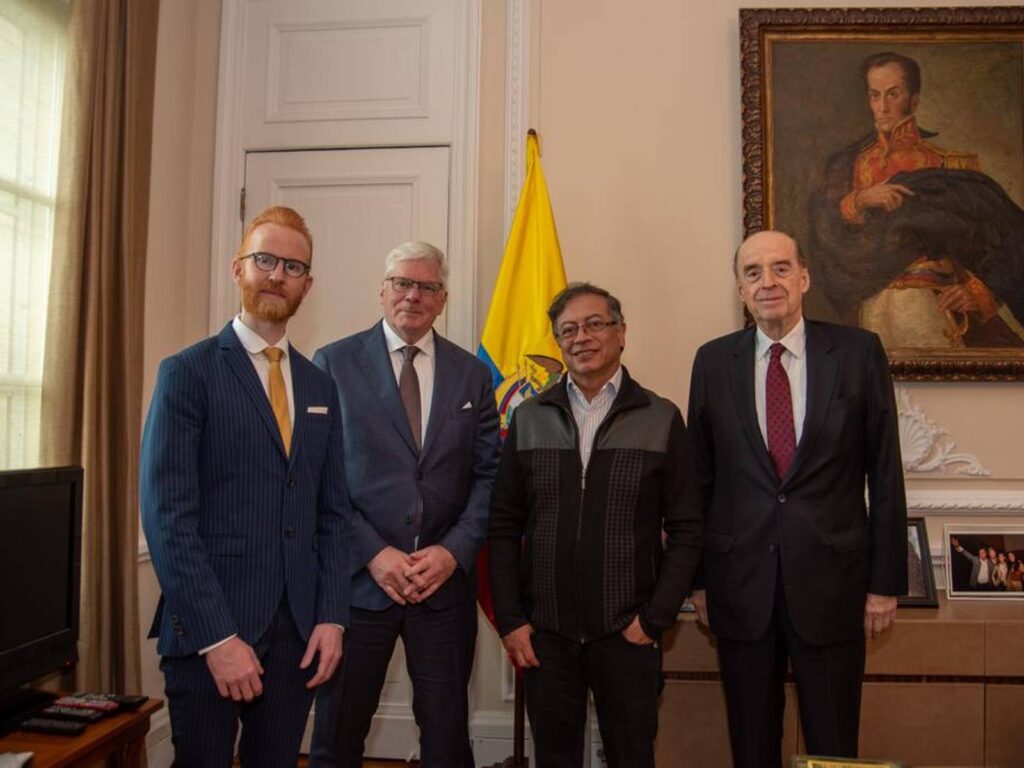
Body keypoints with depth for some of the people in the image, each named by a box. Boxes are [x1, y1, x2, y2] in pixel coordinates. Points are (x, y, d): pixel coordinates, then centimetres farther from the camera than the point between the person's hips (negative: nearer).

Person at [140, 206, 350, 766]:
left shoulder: (320, 387, 10)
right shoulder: (187, 373, -6)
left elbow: (332, 512, 10)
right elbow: (167, 516, -12)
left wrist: (331, 616, 1)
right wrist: (217, 636, -15)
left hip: (299, 631, 5)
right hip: (207, 632, -4)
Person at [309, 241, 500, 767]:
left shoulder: (472, 374, 7)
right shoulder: (333, 363, 0)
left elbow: (488, 476, 4)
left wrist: (454, 551, -9)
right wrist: (372, 554, -12)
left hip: (446, 581, 2)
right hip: (359, 578, -1)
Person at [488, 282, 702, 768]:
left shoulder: (662, 419, -1)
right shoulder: (529, 419, 3)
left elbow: (685, 530, -1)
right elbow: (504, 527, 3)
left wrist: (655, 618, -6)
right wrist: (510, 620, -2)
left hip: (628, 635, -1)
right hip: (544, 633, 2)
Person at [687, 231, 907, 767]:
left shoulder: (859, 352, -2)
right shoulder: (714, 361, 2)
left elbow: (885, 472, 0)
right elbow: (700, 477, 5)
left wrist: (886, 581, 0)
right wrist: (699, 578, 5)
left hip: (831, 579, -1)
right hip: (741, 584, 1)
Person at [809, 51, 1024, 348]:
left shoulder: (946, 161, 11)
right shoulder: (850, 163, 19)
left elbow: (997, 236, 6)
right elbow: (823, 226, 5)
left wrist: (976, 290, -7)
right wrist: (860, 200, -11)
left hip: (934, 297, -1)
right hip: (874, 299, 1)